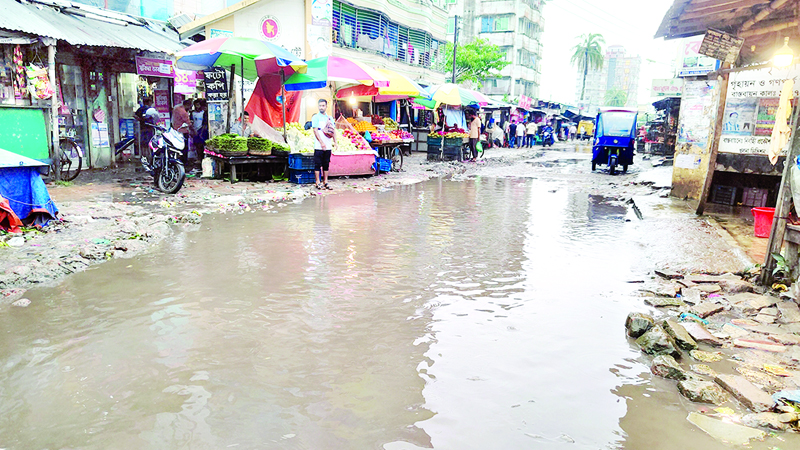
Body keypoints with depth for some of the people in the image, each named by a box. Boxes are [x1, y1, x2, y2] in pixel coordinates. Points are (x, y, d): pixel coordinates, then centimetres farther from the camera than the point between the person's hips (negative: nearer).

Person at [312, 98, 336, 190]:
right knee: (318, 164, -2)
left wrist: (335, 141, 3)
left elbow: (333, 130, 16)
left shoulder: (330, 118, 15)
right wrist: (322, 143, -16)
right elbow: (315, 131, -8)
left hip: (328, 146, 5)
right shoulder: (315, 117, -1)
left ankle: (325, 182, 16)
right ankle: (318, 183, 3)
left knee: (326, 164, 9)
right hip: (319, 146, -5)